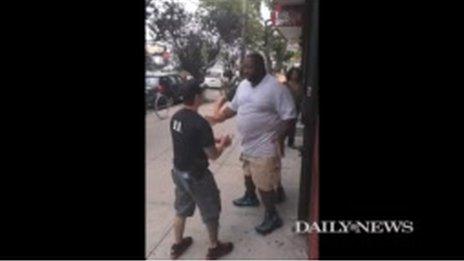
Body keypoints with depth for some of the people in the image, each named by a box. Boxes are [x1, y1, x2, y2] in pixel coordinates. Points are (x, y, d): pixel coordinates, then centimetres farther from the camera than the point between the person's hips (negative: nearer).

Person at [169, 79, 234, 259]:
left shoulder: (176, 117, -1)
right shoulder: (200, 123, -26)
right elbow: (213, 155, -19)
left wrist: (214, 140, 12)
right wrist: (222, 143, 1)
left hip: (179, 171, 8)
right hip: (196, 176, -8)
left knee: (181, 209, 24)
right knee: (210, 212, 14)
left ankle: (177, 245, 41)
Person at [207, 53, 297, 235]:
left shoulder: (275, 87, -20)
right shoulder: (243, 85, 4)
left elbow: (289, 116, -18)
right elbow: (234, 107, 15)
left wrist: (277, 137, -21)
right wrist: (218, 117, 2)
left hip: (264, 145, -8)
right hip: (247, 143, 8)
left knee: (264, 182, -1)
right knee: (249, 173, 27)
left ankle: (272, 217, 17)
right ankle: (250, 197, 51)